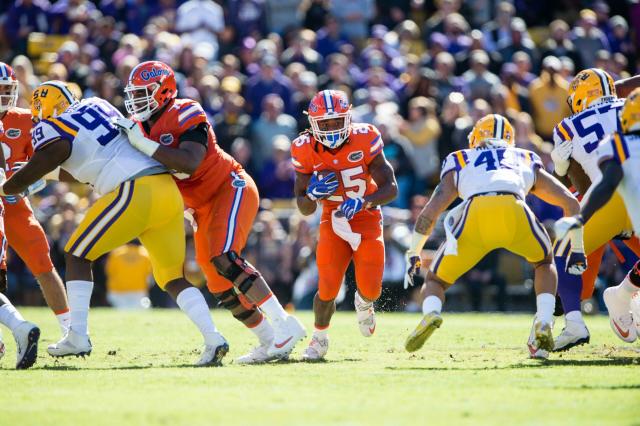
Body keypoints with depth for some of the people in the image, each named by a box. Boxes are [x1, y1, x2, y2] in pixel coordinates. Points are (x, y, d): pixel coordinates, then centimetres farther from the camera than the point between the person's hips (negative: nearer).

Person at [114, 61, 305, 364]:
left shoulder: (185, 116, -21)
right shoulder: (141, 125, 4)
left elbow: (189, 163, -36)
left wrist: (143, 143, -37)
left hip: (231, 189, -9)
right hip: (203, 206, 9)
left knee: (224, 259, -27)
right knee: (220, 285, 5)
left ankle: (285, 325, -24)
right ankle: (270, 343, 15)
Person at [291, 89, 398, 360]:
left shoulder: (364, 140, -18)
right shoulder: (306, 151, -13)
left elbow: (391, 189, -16)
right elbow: (304, 209, -5)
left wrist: (363, 202, -34)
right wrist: (313, 195, -29)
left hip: (367, 219, 0)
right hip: (333, 222, 0)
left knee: (370, 289, -11)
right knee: (328, 288, -17)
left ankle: (364, 304, 31)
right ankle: (320, 337, 13)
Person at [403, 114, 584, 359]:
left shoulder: (459, 164, 34)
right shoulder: (527, 162, 37)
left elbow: (430, 213, 23)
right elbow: (571, 203, 33)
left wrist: (413, 255, 34)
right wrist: (577, 250, 43)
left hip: (476, 212, -1)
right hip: (515, 211, 1)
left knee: (435, 280, 20)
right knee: (544, 263, 32)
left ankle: (431, 313, -15)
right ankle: (543, 324, 8)